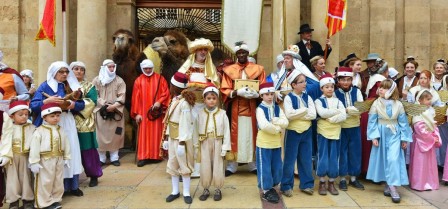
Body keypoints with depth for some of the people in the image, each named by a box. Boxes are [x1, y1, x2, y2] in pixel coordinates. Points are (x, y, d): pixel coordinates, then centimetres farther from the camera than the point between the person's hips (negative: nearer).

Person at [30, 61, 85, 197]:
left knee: (71, 151, 2)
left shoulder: (71, 86, 12)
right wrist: (47, 101, -20)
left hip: (68, 123, 3)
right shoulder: (45, 86, 2)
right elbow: (33, 105, -5)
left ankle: (72, 186, 10)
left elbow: (81, 104, 8)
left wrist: (71, 104, -11)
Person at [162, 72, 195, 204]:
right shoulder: (174, 100, 8)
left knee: (184, 165, 4)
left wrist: (182, 143, -23)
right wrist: (166, 138, 12)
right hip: (172, 138, 8)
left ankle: (186, 193, 17)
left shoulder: (184, 103, -19)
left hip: (182, 139, -8)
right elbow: (170, 121, 11)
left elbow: (185, 124, -22)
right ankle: (175, 191, 25)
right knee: (172, 165, 13)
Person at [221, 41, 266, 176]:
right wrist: (237, 92, -20)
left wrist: (257, 94, -18)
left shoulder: (258, 69, 7)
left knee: (252, 136, 5)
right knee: (235, 136, 2)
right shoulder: (229, 70, 6)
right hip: (235, 108, 0)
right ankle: (232, 166, 10)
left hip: (252, 108, 0)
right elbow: (224, 91, -1)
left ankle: (253, 165, 16)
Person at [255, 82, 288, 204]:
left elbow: (285, 123, -3)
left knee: (277, 167, 12)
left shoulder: (278, 108, 8)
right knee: (265, 168, 1)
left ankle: (271, 187, 29)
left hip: (276, 143, 6)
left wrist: (274, 121, -16)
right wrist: (277, 128, -13)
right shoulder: (260, 109, -10)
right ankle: (266, 191, 13)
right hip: (264, 143, -6)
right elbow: (264, 125, -24)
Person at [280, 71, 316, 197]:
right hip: (292, 132, -4)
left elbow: (313, 115, -7)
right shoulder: (288, 97, -8)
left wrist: (297, 114, -15)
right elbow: (289, 115, -22)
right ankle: (286, 186, 15)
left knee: (306, 160, 11)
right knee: (290, 160, 3)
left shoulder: (307, 97, 4)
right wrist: (305, 110, -13)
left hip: (307, 132, 4)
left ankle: (306, 184, 25)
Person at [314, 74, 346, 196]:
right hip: (323, 132, -3)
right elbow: (322, 113, -19)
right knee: (323, 157, 0)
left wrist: (330, 118, -17)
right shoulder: (318, 101, 0)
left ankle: (331, 183, 16)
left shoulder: (338, 101, 9)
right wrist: (337, 111, -10)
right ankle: (322, 183, 12)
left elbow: (343, 116, -6)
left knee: (334, 158, 6)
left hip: (335, 133, 3)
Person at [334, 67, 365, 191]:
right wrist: (346, 110, -25)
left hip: (355, 126, 2)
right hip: (341, 127, -2)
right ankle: (342, 179, 14)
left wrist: (356, 110, -25)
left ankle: (353, 178, 21)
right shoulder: (335, 93, -3)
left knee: (355, 152, 8)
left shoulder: (357, 91, 4)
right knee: (342, 152, 3)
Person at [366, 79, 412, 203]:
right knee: (383, 159, 7)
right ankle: (389, 185, 21)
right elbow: (372, 121, -4)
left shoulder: (398, 105, -4)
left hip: (394, 135, -1)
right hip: (381, 134, 1)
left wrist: (404, 138, 1)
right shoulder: (376, 104, -5)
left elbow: (403, 122, 1)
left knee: (393, 159, -10)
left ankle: (392, 186, -5)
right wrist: (374, 136, -10)